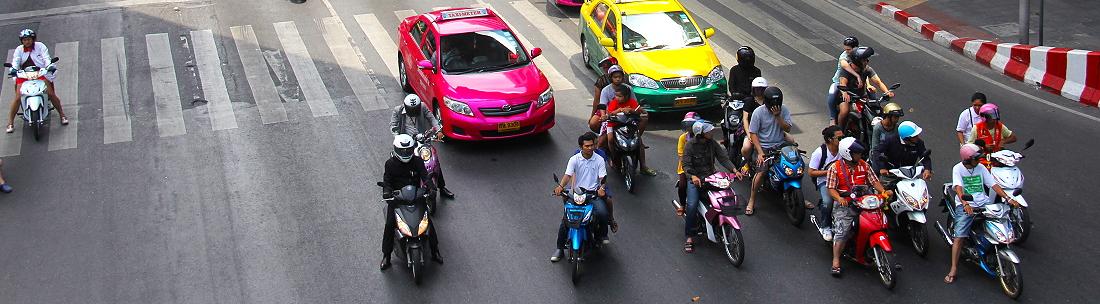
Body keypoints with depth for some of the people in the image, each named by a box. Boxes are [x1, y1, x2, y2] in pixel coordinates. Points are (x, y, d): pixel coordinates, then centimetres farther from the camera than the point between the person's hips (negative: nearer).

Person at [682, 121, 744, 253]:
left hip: (710, 176, 4)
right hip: (695, 179, -4)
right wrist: (693, 176, -34)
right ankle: (689, 237, -13)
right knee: (692, 206, -23)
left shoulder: (712, 143, 5)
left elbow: (723, 157, 1)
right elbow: (686, 164, -14)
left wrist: (734, 170, -15)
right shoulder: (690, 145, -7)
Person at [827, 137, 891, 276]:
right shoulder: (835, 168, -2)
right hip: (844, 204, -4)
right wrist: (839, 198, -24)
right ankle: (836, 262, -15)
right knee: (842, 231, -18)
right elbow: (831, 188, -5)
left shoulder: (864, 165, 10)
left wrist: (883, 191, -9)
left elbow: (874, 181, 9)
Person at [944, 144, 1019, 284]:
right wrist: (965, 204, -35)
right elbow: (958, 188, -17)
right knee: (959, 236, -18)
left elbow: (993, 184, 7)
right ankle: (954, 269, -12)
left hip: (983, 203, 4)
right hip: (965, 206, -4)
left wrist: (1008, 198, -7)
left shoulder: (981, 168, 11)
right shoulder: (958, 169, -2)